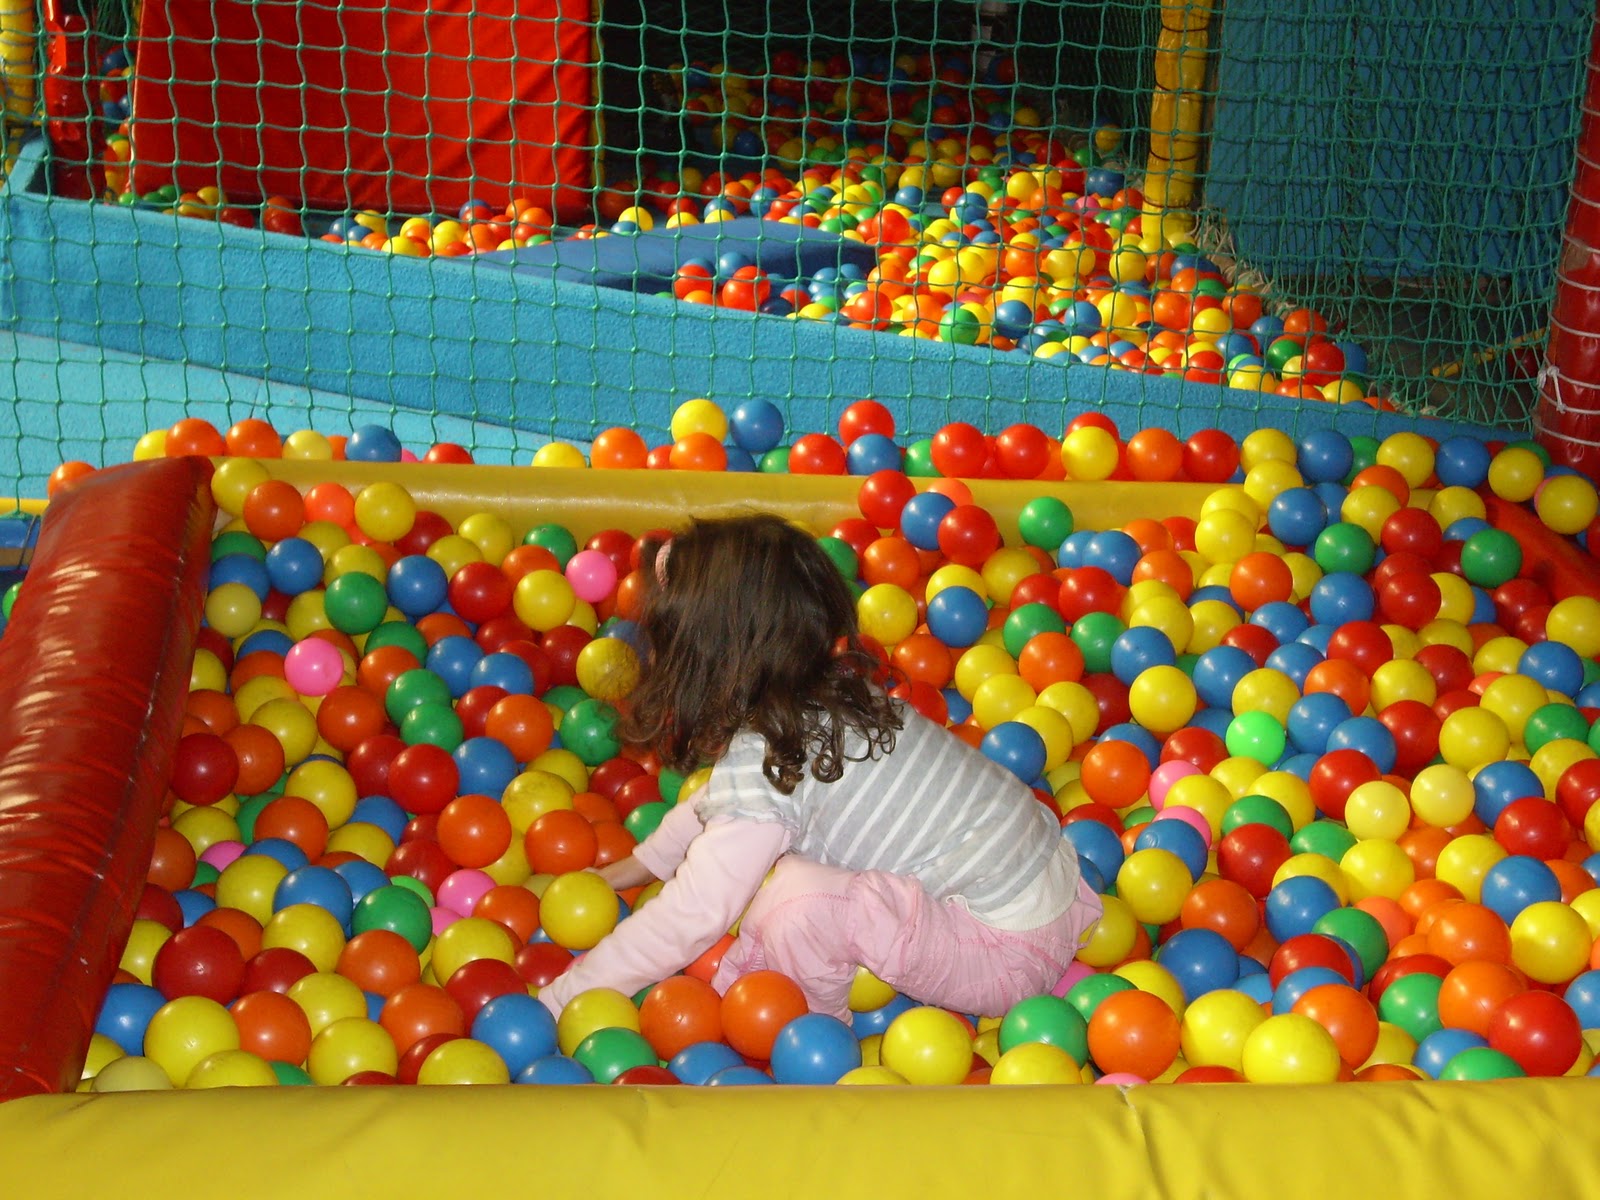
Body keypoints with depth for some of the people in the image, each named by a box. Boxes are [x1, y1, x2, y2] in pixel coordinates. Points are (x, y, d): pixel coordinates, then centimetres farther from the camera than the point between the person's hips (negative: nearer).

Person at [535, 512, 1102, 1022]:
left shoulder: (762, 765, -24)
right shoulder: (831, 696, 3)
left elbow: (688, 919, -19)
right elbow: (715, 803, 21)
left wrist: (554, 1002, -11)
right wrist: (629, 868, 27)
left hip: (1008, 955, -9)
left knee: (798, 899, -24)